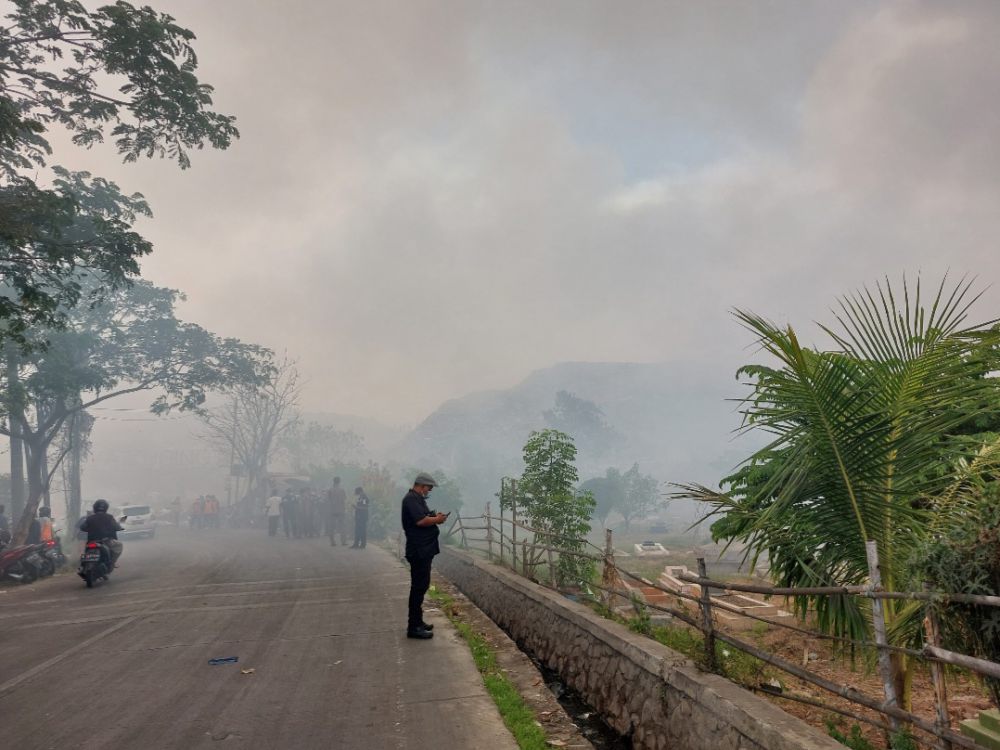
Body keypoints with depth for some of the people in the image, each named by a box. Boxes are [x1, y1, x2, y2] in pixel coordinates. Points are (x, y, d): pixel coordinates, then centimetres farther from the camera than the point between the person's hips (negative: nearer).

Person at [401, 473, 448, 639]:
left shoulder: (417, 499, 18)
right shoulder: (411, 499, -16)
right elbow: (421, 521, -26)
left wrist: (435, 517, 6)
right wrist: (437, 519, -11)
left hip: (423, 549, 11)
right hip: (419, 550, -11)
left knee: (420, 586, 16)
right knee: (419, 587, -7)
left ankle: (417, 622, 26)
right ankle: (413, 627, -2)